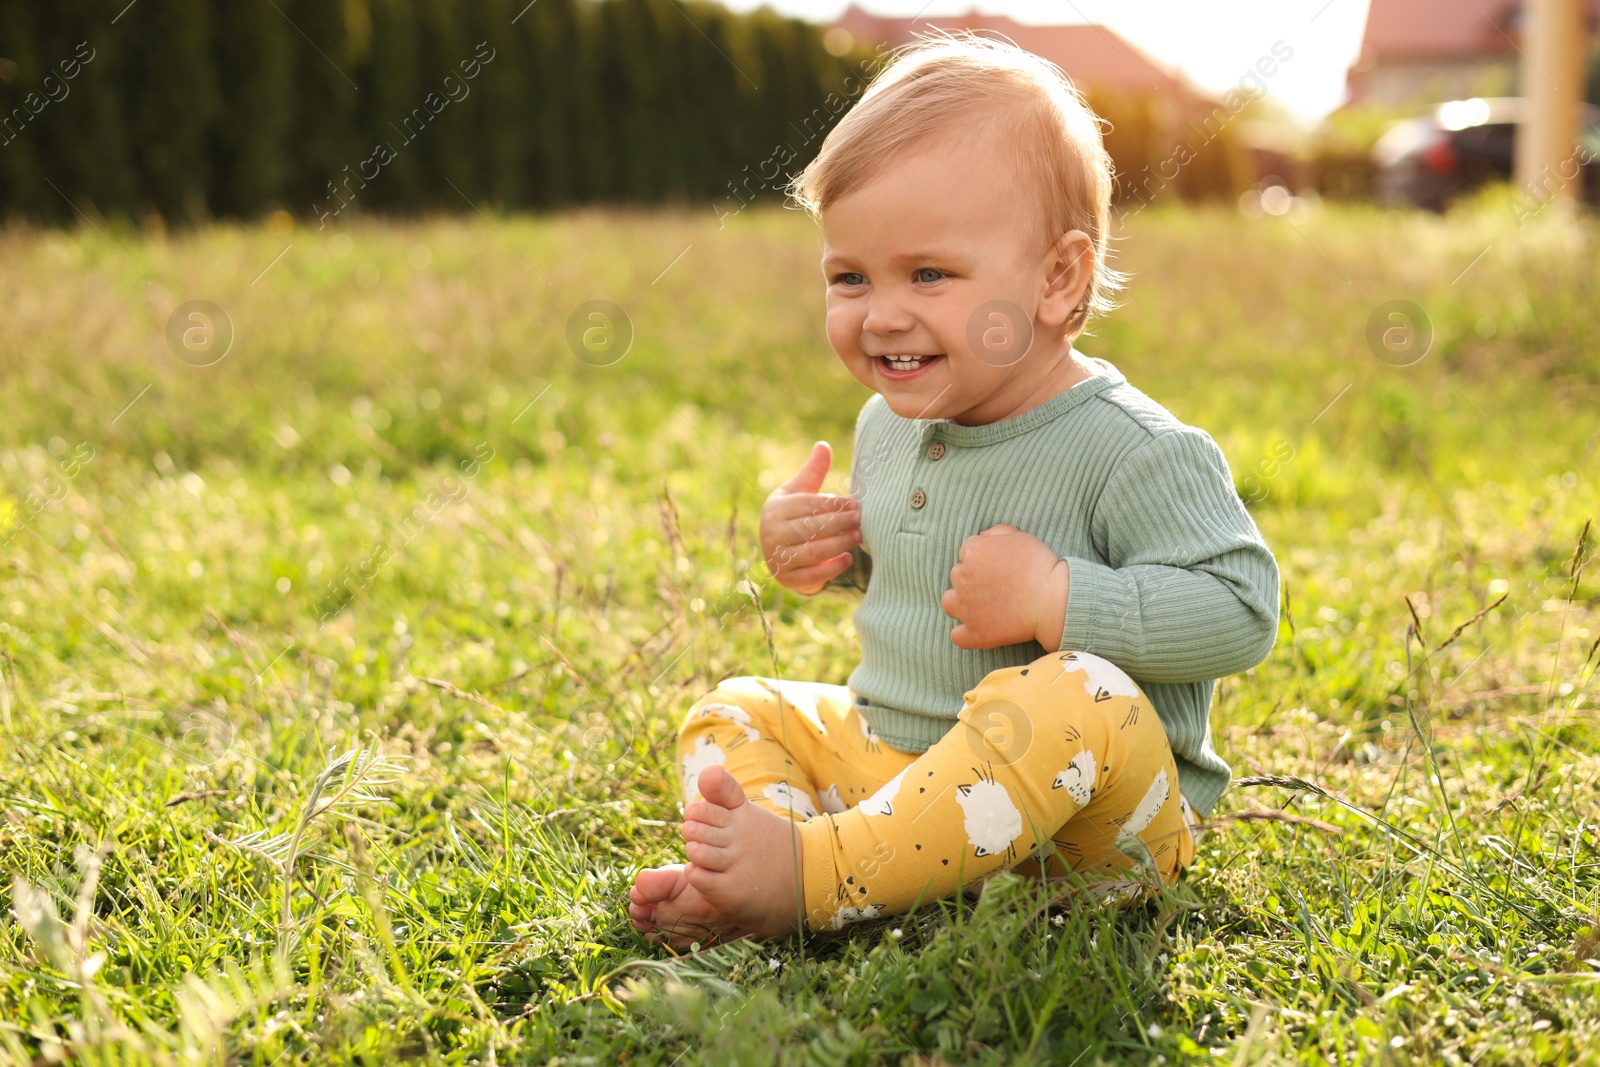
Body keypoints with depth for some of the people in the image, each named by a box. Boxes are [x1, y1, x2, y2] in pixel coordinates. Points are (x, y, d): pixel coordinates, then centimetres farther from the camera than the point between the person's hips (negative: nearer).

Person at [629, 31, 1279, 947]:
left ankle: (815, 876, -39)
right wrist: (816, 551, 5)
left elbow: (1242, 610, -22)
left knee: (1077, 700, -37)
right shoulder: (889, 427, 7)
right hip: (888, 764, 8)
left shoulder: (1130, 450, -17)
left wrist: (1054, 599, -28)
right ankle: (756, 862, -25)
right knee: (734, 714, 5)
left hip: (1091, 824, -7)